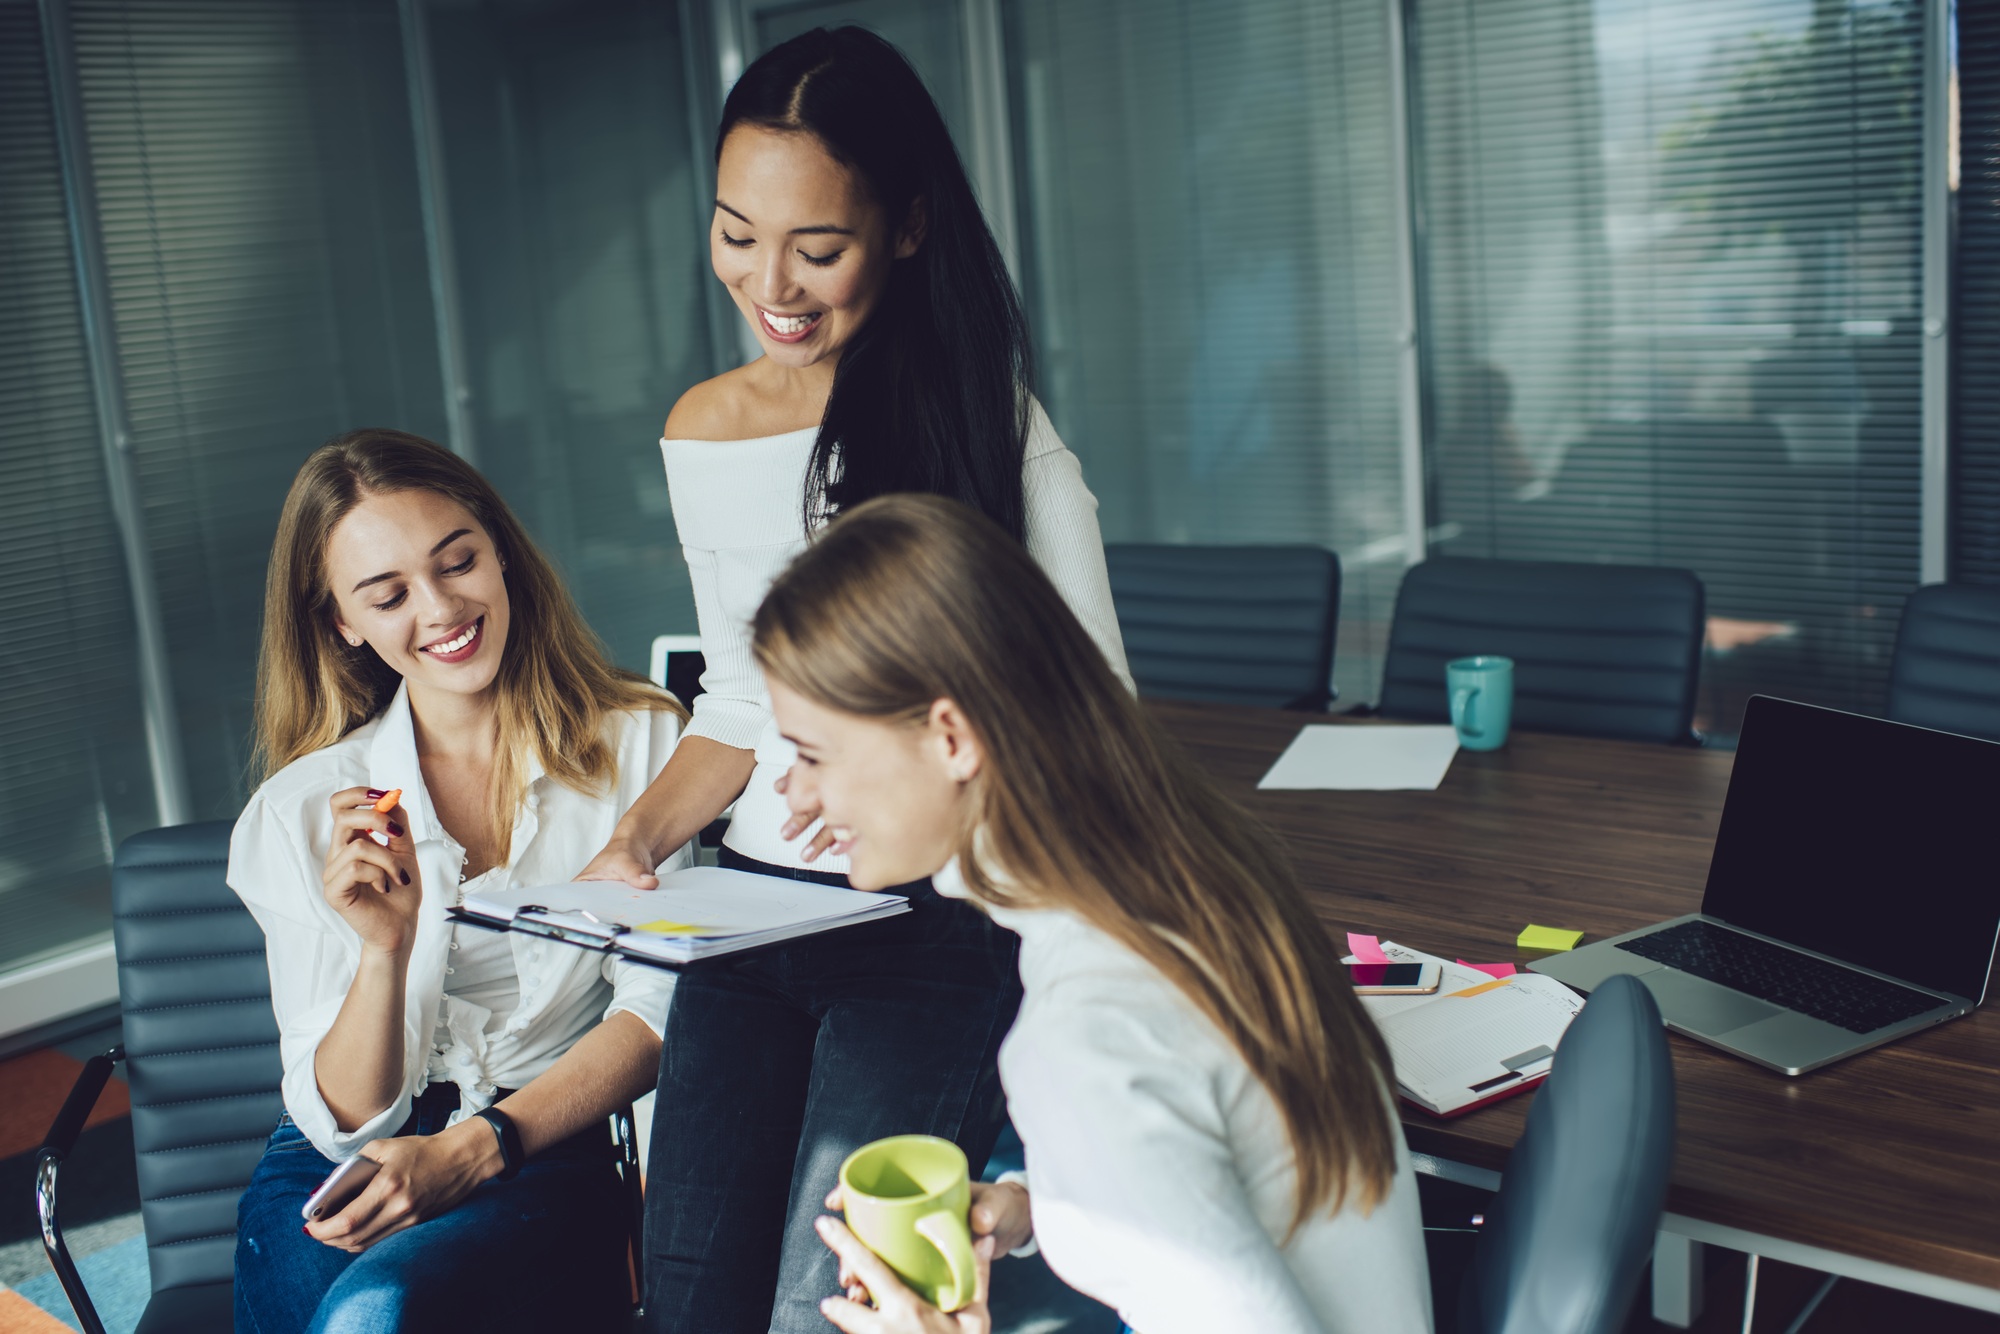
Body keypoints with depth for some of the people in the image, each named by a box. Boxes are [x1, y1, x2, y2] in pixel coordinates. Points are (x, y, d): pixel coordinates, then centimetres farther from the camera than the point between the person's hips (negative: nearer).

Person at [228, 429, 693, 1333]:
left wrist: (474, 1148, -16)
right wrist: (386, 950, -21)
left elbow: (654, 1005, -2)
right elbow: (345, 1120, -1)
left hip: (552, 1157, -2)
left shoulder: (637, 741, 2)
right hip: (345, 1167, 2)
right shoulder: (303, 810, 2)